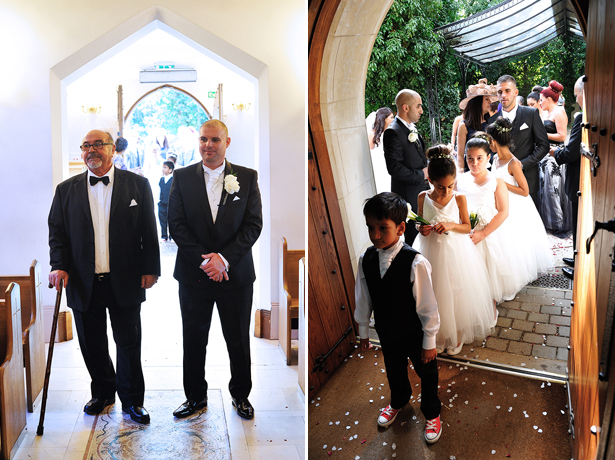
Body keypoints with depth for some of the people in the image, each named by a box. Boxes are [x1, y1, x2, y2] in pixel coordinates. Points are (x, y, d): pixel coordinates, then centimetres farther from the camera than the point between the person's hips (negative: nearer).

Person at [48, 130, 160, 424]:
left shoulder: (137, 185, 2)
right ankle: (103, 393, 34)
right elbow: (57, 231, 8)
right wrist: (59, 265, -7)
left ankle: (132, 400, 20)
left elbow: (149, 231, 1)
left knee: (129, 344, 5)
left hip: (125, 282, -2)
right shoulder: (66, 190, 8)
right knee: (92, 345, 12)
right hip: (84, 283, 2)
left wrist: (150, 269, -3)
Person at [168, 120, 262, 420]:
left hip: (235, 274, 0)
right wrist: (204, 261, -12)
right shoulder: (182, 177, 3)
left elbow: (254, 224, -4)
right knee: (194, 339, 11)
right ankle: (195, 396, 29)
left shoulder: (247, 177, 1)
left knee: (239, 339, 10)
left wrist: (224, 258, -15)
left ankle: (240, 395, 29)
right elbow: (176, 223, -3)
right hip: (194, 274, 1)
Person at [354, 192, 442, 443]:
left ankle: (432, 414, 49)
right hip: (387, 332, 4)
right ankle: (398, 402, 61)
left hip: (415, 333, -4)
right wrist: (363, 331, 7)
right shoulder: (366, 259, -15)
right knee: (394, 371, 29)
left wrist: (429, 342, -13)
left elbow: (427, 305, -21)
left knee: (427, 374, 21)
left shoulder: (415, 263, -30)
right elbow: (363, 298, -2)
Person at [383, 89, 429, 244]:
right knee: (414, 233, 1)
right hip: (409, 194, -9)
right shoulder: (393, 132, -19)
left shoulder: (411, 128, 11)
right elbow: (394, 167, -25)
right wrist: (421, 174, -16)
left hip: (422, 189, 9)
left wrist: (426, 170, 3)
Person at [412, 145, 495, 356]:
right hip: (431, 252, 1)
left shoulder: (459, 199, -11)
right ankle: (439, 335, 33)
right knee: (435, 295, 12)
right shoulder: (423, 198, -8)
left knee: (457, 294, 10)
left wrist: (450, 225, -21)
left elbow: (467, 227, -3)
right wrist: (422, 230, -17)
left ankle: (457, 335, 32)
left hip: (455, 252, -1)